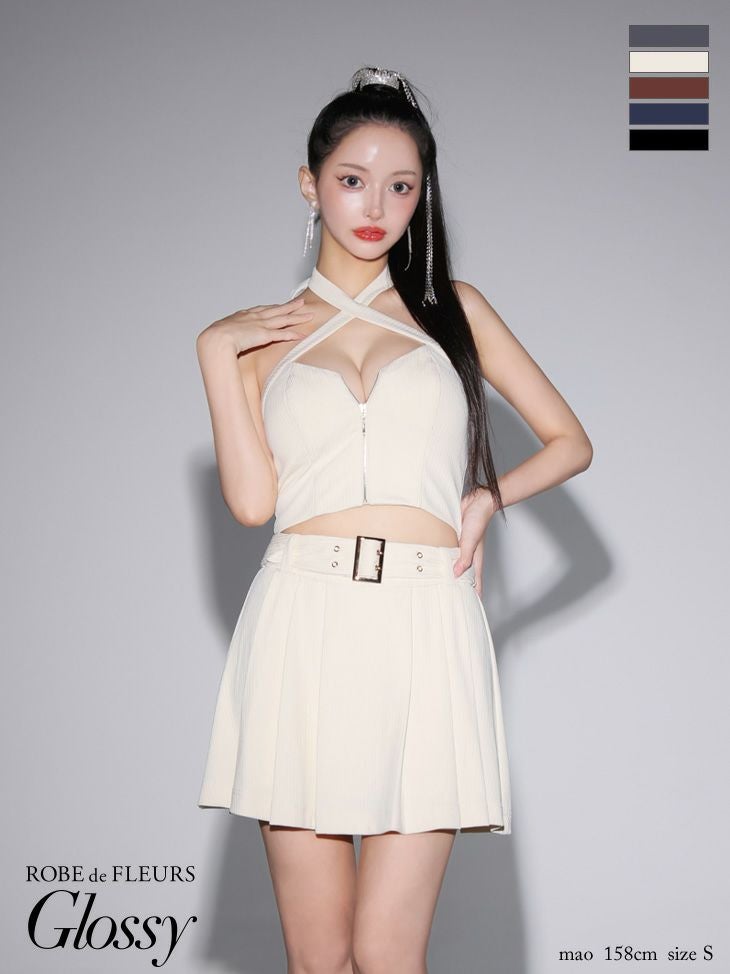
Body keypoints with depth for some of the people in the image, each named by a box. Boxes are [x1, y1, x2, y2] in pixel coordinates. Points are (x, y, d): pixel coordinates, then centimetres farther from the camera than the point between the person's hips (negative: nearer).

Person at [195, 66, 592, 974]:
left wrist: (487, 497, 2)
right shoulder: (264, 330, 14)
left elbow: (570, 441, 18)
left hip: (423, 633, -1)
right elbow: (251, 498, 1)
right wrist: (213, 352, 2)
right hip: (302, 628, 1)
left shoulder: (453, 308, 14)